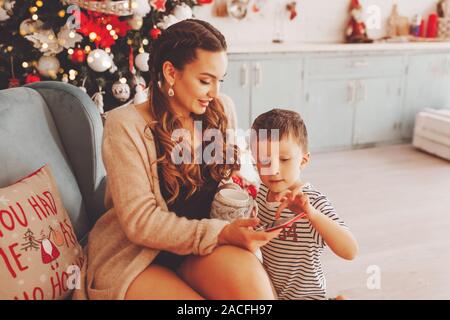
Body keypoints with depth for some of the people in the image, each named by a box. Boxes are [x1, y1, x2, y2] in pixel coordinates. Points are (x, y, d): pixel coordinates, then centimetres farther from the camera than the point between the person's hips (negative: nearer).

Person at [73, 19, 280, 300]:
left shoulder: (222, 110, 3)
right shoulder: (126, 125, -13)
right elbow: (140, 221, -16)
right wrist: (221, 233, -25)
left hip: (198, 249, 3)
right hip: (131, 256, -3)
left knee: (248, 271, -29)